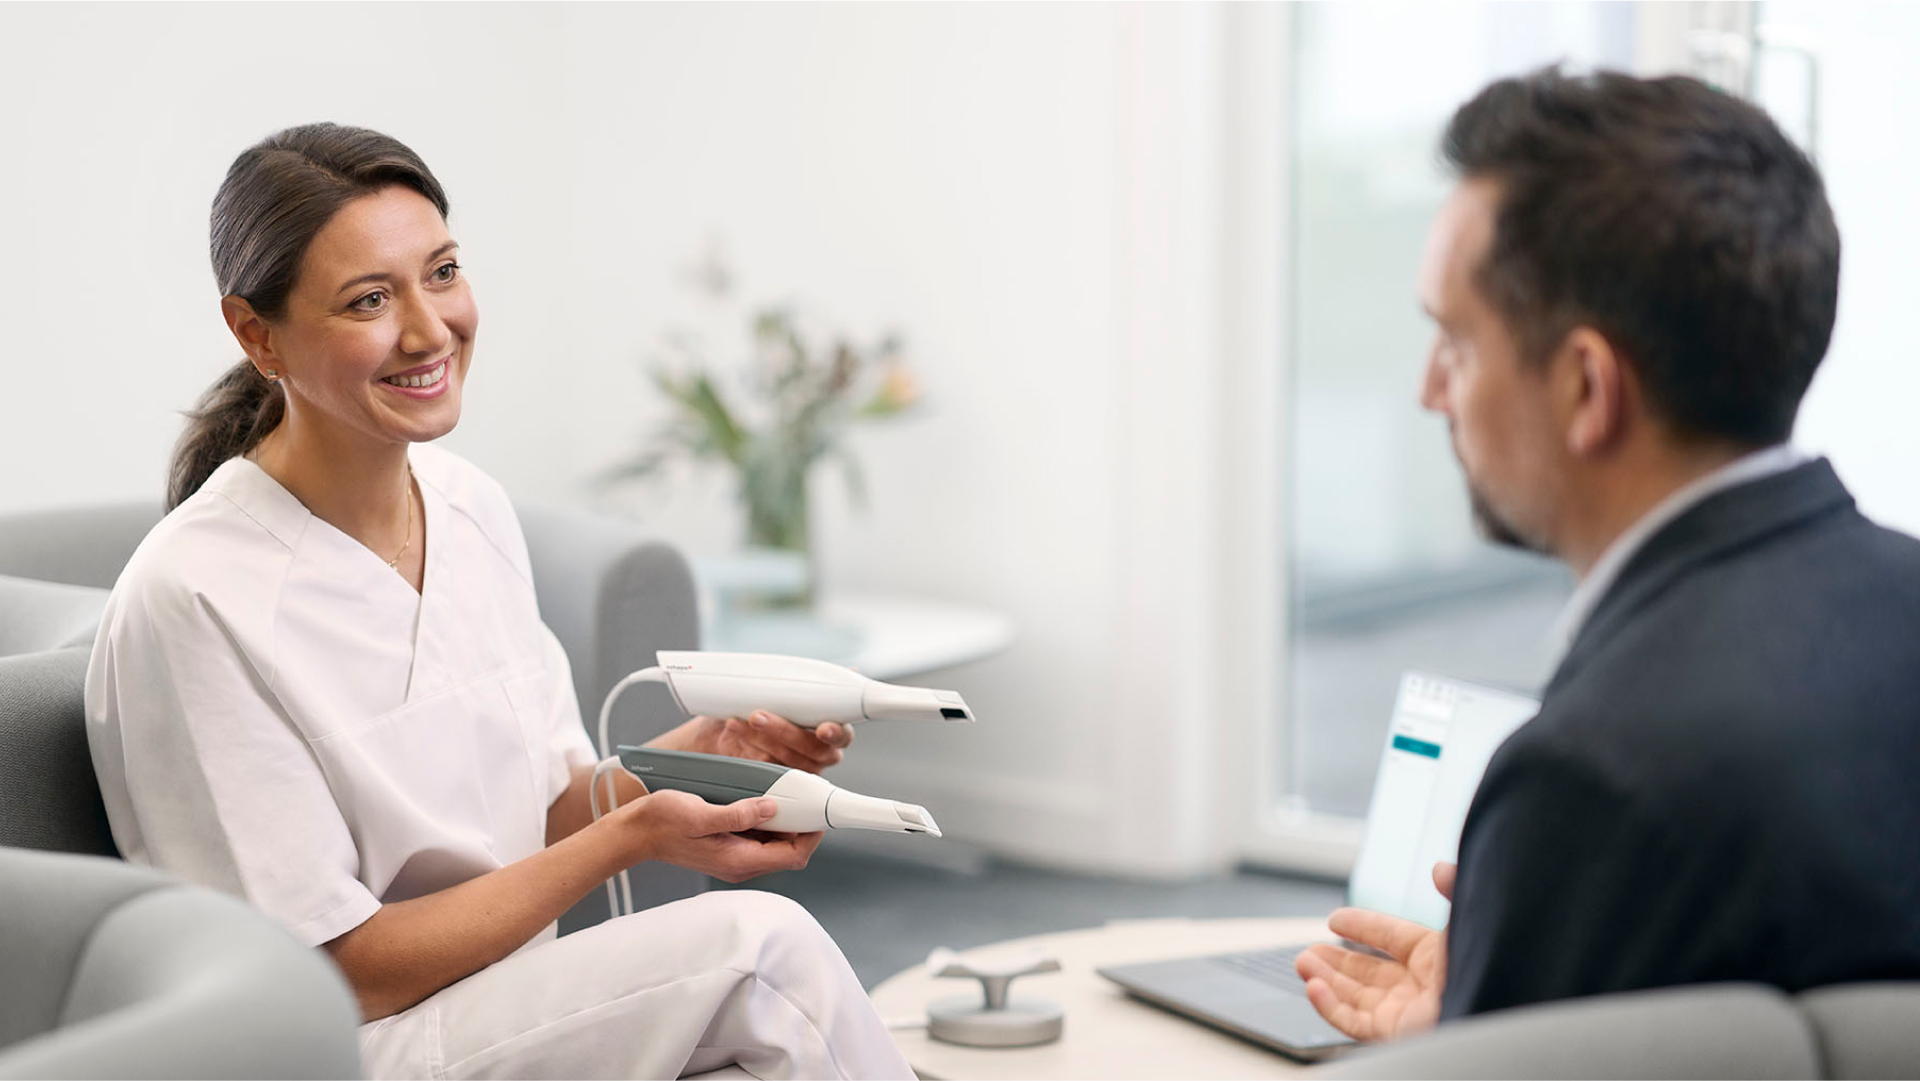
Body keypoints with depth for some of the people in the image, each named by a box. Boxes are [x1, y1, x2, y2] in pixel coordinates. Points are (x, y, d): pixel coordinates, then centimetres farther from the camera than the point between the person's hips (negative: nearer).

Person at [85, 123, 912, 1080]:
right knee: (764, 945, -24)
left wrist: (700, 749, -9)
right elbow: (341, 977, -15)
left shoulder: (475, 507, 4)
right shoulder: (192, 599, -19)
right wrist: (632, 836, -19)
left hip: (524, 1000, 6)